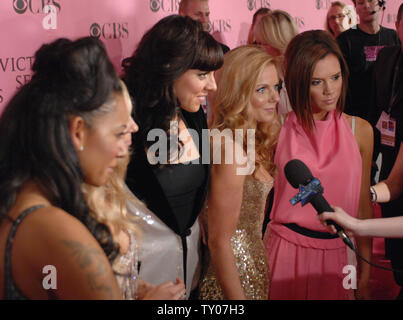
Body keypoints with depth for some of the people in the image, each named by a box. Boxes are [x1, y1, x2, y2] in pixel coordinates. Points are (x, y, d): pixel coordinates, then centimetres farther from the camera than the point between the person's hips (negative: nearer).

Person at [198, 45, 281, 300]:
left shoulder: (252, 142, 4)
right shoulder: (231, 148, -23)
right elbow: (219, 241, -23)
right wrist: (238, 297, -20)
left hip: (254, 264, 9)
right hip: (235, 275, -9)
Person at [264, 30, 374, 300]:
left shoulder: (360, 130, -2)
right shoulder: (277, 129, -7)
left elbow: (364, 207, 3)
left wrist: (365, 273, 4)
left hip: (338, 252, 2)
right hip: (286, 253, -1)